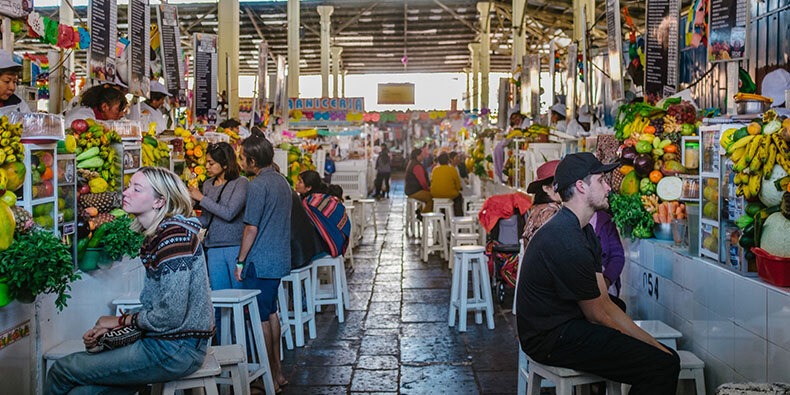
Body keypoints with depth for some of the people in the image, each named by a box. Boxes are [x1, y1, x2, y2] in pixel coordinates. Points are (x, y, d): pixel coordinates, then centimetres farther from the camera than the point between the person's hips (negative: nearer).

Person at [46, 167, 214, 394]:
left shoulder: (175, 235, -19)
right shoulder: (156, 236, 12)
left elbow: (171, 317, -22)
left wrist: (122, 320, -5)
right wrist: (110, 327, 3)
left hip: (177, 350, -8)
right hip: (161, 342, 8)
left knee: (62, 370, -3)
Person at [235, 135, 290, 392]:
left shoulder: (258, 185, -17)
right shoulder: (282, 181, 11)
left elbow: (251, 228, -18)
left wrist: (240, 261, -10)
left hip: (260, 262, -9)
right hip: (279, 259, 9)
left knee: (261, 317, 0)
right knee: (271, 312, 18)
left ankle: (270, 379, 7)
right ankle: (277, 372, 24)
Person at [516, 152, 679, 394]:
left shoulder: (585, 232, 12)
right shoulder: (567, 242, -22)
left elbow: (605, 304, 9)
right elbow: (597, 315, -13)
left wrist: (652, 344, 3)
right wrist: (647, 345, -1)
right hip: (553, 339, -10)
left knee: (668, 355, 5)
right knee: (664, 366, -16)